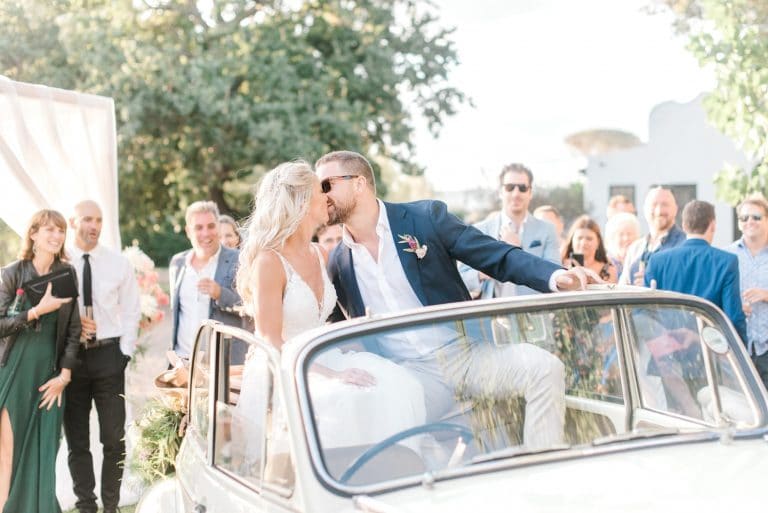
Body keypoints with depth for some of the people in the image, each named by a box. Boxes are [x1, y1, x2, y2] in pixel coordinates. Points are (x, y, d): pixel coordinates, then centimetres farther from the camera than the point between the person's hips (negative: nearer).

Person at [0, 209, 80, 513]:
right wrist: (38, 310, -19)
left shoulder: (67, 275, 6)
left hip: (48, 373, 2)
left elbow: (73, 329, 6)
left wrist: (64, 375, 0)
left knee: (42, 451, 4)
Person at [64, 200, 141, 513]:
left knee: (114, 437, 2)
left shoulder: (119, 264, 3)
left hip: (108, 355, 0)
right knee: (76, 438, 9)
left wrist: (125, 353, -2)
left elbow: (132, 312, 5)